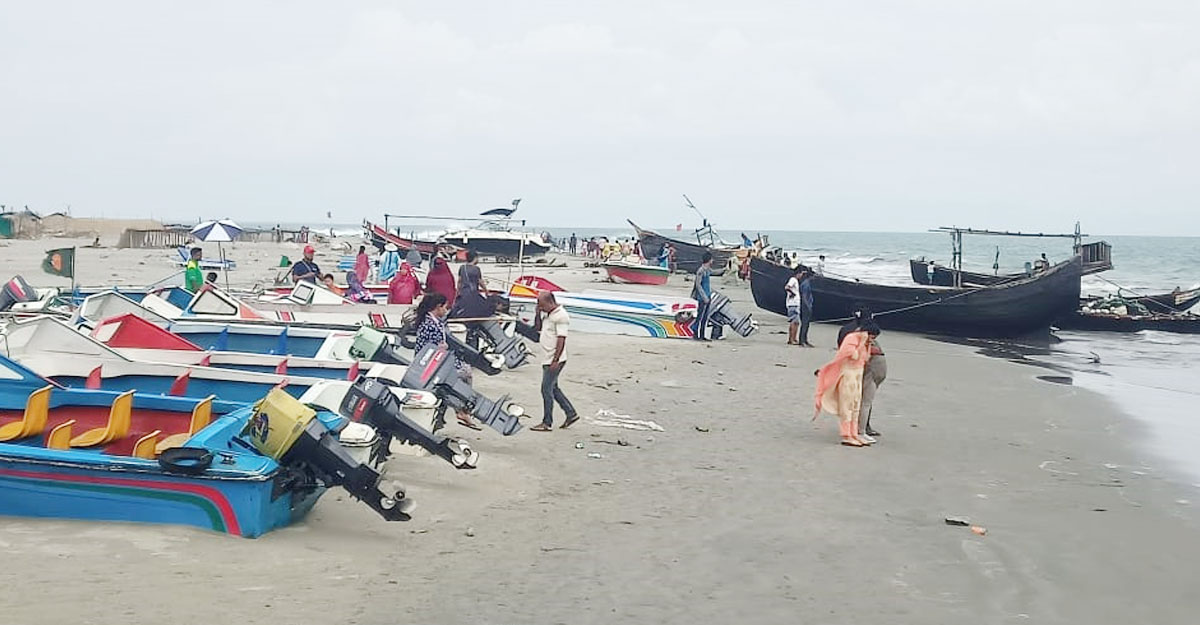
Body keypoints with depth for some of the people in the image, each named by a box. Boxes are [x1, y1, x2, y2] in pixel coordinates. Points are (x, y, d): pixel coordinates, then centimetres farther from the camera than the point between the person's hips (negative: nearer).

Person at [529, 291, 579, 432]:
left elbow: (561, 339, -21)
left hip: (555, 360, -10)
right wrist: (538, 314, 5)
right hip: (547, 359, 10)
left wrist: (555, 360, -23)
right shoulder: (546, 313, 12)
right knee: (553, 388, 15)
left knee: (547, 389, -6)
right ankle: (571, 414, 24)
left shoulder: (560, 316, -17)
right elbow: (537, 329, 22)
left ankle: (547, 423, 1)